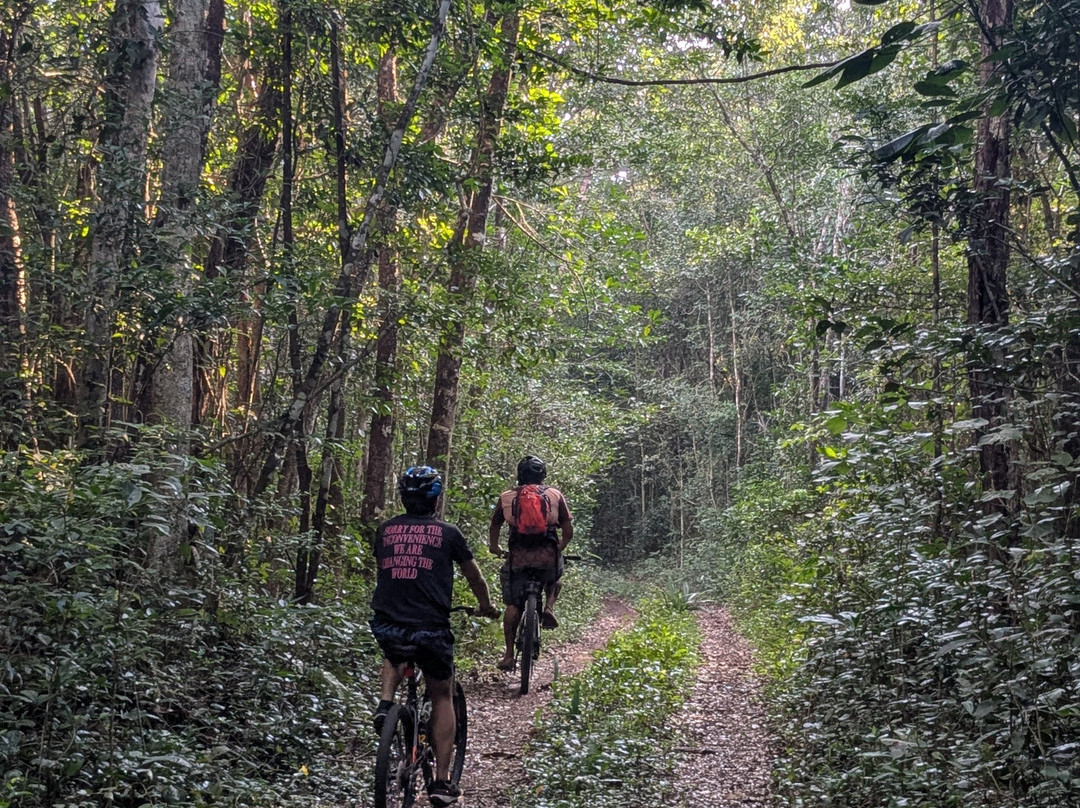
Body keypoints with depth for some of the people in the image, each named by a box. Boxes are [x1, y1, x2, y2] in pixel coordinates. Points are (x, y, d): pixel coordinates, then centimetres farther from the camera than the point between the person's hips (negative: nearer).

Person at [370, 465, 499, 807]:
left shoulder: (385, 529, 12)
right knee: (442, 697, 16)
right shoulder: (447, 532, 4)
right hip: (430, 627, -2)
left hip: (385, 624, 3)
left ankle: (385, 704, 10)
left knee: (394, 659, 38)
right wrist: (486, 606, 36)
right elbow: (474, 577, 17)